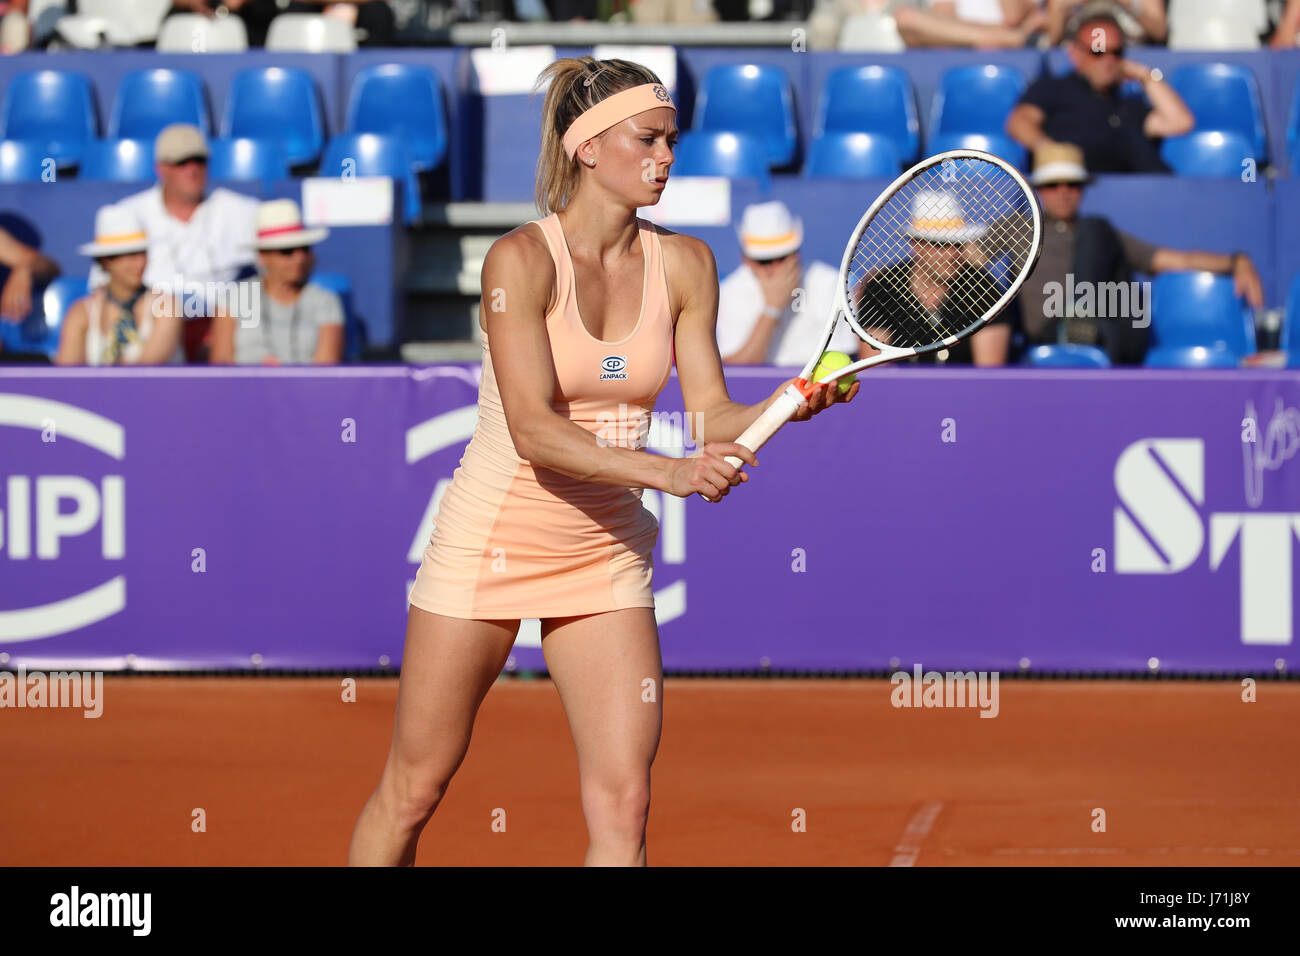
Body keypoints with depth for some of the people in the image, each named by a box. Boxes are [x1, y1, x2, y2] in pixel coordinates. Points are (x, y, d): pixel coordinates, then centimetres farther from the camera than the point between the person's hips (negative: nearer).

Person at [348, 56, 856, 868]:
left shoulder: (684, 265, 0)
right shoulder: (521, 259, -16)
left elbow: (711, 417, 0)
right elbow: (533, 430, -25)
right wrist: (670, 475, -37)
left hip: (607, 552, 4)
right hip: (492, 541, -4)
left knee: (624, 803, -8)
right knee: (413, 791, 5)